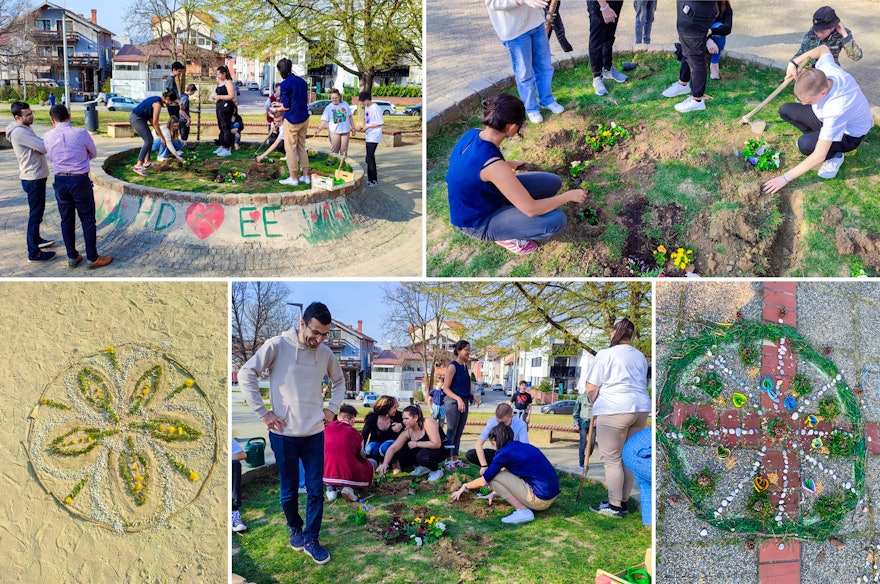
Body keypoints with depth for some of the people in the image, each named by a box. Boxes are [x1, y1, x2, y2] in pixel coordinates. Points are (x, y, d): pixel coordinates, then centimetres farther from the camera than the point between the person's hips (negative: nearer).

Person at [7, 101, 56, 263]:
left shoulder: (26, 128, 11)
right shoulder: (19, 132, -21)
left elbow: (41, 147, 9)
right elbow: (44, 147, -23)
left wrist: (39, 148, -12)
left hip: (36, 176, 10)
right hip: (33, 178, -10)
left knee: (37, 212, 24)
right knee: (35, 214, -4)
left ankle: (36, 240, 40)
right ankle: (34, 252, 1)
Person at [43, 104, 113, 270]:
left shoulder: (48, 136, -4)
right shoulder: (81, 133, -11)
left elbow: (50, 154, 12)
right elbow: (94, 153, 3)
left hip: (60, 181, 3)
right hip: (80, 180, -3)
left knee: (66, 220, 13)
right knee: (87, 220, 5)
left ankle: (72, 257, 21)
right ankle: (92, 259, 9)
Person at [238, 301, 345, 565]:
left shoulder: (326, 353, 2)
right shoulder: (277, 345, -11)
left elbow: (339, 381, 20)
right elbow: (245, 374, -10)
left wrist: (332, 408, 6)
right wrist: (263, 412, -12)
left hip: (315, 433, 3)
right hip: (284, 434, -3)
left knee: (316, 490, 4)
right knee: (289, 490, 10)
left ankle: (311, 539, 18)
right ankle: (295, 528, 34)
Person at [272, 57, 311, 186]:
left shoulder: (285, 84, -15)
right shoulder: (301, 81, 6)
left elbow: (286, 107, -14)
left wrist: (276, 109, 8)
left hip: (292, 120, -7)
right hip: (304, 119, 7)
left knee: (290, 149, 4)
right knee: (301, 147, 16)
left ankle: (293, 178, 7)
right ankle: (306, 176, 17)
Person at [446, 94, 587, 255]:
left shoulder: (472, 135, -12)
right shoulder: (493, 165, -37)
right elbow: (531, 209, -30)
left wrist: (510, 164, 30)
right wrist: (569, 196, -15)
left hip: (481, 197, 8)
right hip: (478, 223, -8)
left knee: (553, 182, 6)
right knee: (556, 220, -21)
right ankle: (506, 237, 2)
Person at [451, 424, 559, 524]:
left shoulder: (504, 453, -8)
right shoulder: (524, 446, 15)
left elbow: (483, 481, 2)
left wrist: (465, 486, 19)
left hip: (541, 499, -9)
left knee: (493, 476, -2)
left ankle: (523, 511, -7)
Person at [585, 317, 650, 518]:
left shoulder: (605, 354, -4)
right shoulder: (640, 357, 16)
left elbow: (591, 389, -5)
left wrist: (595, 404, 13)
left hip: (613, 410, -7)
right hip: (641, 409, 7)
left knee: (612, 459, -2)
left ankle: (615, 505, -2)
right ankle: (623, 501, 16)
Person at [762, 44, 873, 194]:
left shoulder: (836, 111, -44)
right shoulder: (826, 68, -28)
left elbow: (819, 157, -39)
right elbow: (823, 48, 0)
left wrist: (785, 178, -34)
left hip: (849, 135, -7)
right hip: (827, 118, 7)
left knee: (805, 144, -34)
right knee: (785, 110, -5)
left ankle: (835, 155, -2)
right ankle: (816, 137, 12)